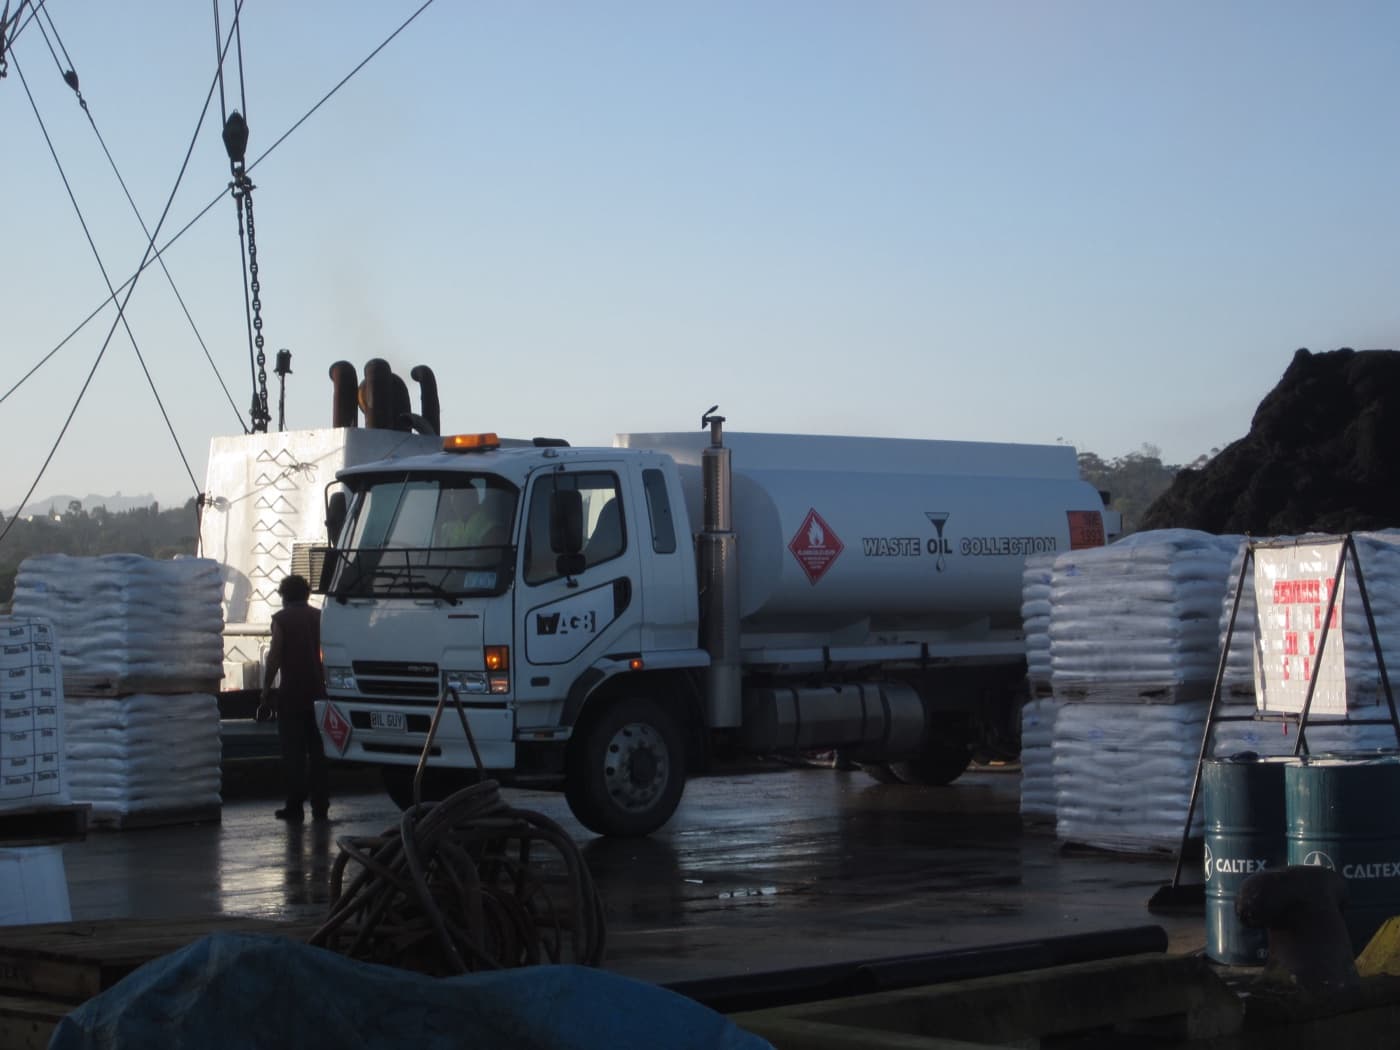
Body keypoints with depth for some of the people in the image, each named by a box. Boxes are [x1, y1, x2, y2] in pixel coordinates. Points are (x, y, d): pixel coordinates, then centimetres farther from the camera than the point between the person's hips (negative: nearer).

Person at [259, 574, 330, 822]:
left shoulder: (282, 619, -3)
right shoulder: (319, 617, 10)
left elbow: (274, 657, -8)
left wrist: (266, 692, -5)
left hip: (291, 693, -4)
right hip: (317, 692, 4)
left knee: (293, 752, -2)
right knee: (317, 751, 9)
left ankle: (294, 806, -3)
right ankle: (320, 806, 9)